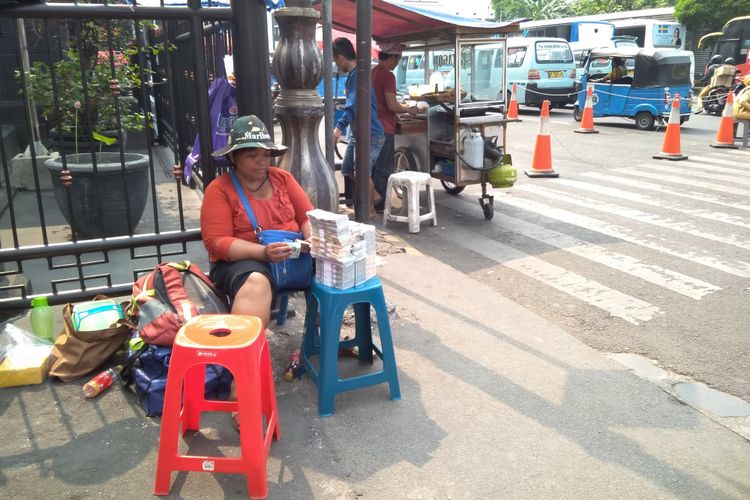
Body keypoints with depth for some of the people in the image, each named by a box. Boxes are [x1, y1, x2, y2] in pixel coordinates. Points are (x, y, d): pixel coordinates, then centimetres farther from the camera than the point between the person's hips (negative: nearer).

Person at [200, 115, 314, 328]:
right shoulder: (219, 190, -2)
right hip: (242, 260, -4)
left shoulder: (282, 178, 12)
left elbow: (308, 217, 11)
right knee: (256, 282, -39)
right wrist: (263, 252, -26)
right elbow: (217, 243, -11)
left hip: (294, 255, 5)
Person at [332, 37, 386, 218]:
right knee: (347, 170, 13)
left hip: (370, 134, -10)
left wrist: (339, 128, -35)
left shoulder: (358, 75, -19)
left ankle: (370, 210, 2)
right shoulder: (352, 75, 12)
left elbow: (353, 104, -29)